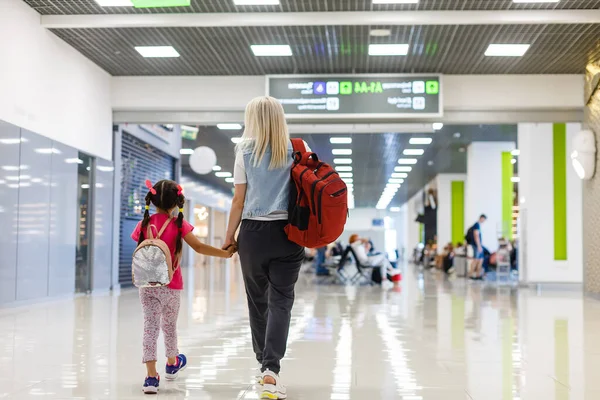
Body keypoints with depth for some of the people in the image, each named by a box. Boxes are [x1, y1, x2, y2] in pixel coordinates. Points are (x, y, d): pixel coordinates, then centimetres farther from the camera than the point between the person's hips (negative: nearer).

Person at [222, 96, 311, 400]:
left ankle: (264, 365, 22)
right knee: (280, 301, -1)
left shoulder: (246, 151, 1)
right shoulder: (297, 150, 4)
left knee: (257, 301, 13)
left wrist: (229, 236, 8)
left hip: (253, 233, 0)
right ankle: (271, 369, -15)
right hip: (287, 233, 0)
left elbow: (239, 200, -1)